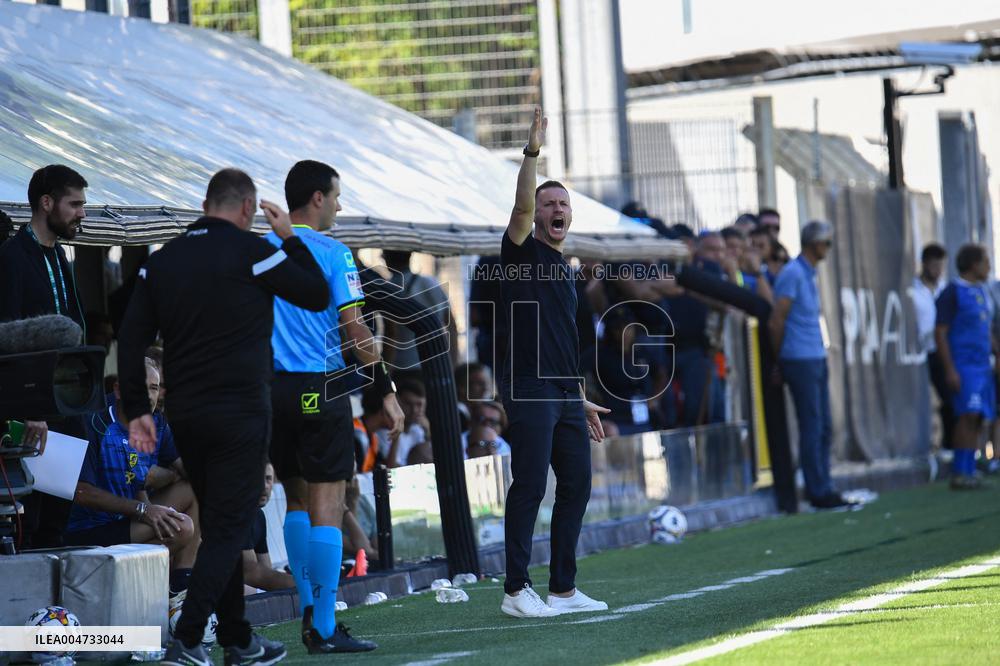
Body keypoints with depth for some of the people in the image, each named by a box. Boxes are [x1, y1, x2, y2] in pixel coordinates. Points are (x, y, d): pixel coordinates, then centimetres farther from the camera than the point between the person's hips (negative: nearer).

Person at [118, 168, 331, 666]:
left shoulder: (162, 260, 8)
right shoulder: (252, 252, -8)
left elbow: (130, 339, 5)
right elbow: (318, 296, 0)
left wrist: (137, 410, 7)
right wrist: (289, 238, 10)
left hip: (185, 415, 6)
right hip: (241, 414, -6)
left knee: (220, 524, 16)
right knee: (229, 527, -4)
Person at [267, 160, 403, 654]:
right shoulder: (331, 253, -7)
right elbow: (354, 329, -10)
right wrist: (387, 390, -4)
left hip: (272, 387, 6)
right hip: (320, 388, -6)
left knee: (297, 502, 16)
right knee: (326, 506, -4)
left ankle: (309, 612, 15)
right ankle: (324, 630, -5)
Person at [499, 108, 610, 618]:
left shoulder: (565, 270, 22)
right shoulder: (521, 252, 2)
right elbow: (521, 205, -19)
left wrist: (582, 399, 24)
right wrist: (532, 151, -29)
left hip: (565, 394, 8)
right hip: (529, 389, -8)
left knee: (576, 486, 6)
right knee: (529, 487, -9)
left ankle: (563, 589, 12)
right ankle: (515, 591, -6)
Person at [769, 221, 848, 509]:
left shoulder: (809, 275, 18)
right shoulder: (792, 274, -12)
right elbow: (776, 321, -13)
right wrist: (780, 358, -4)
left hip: (817, 360, 9)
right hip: (800, 361, -9)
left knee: (824, 428, 10)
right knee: (812, 428, -6)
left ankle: (822, 488, 15)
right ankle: (818, 491, -2)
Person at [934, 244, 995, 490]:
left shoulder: (983, 292, 16)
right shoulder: (952, 292, -8)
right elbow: (940, 333, -11)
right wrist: (949, 370, -18)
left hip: (982, 366, 8)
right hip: (962, 366, -8)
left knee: (977, 421, 2)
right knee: (968, 416, -18)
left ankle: (969, 473, 3)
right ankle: (959, 474, -18)